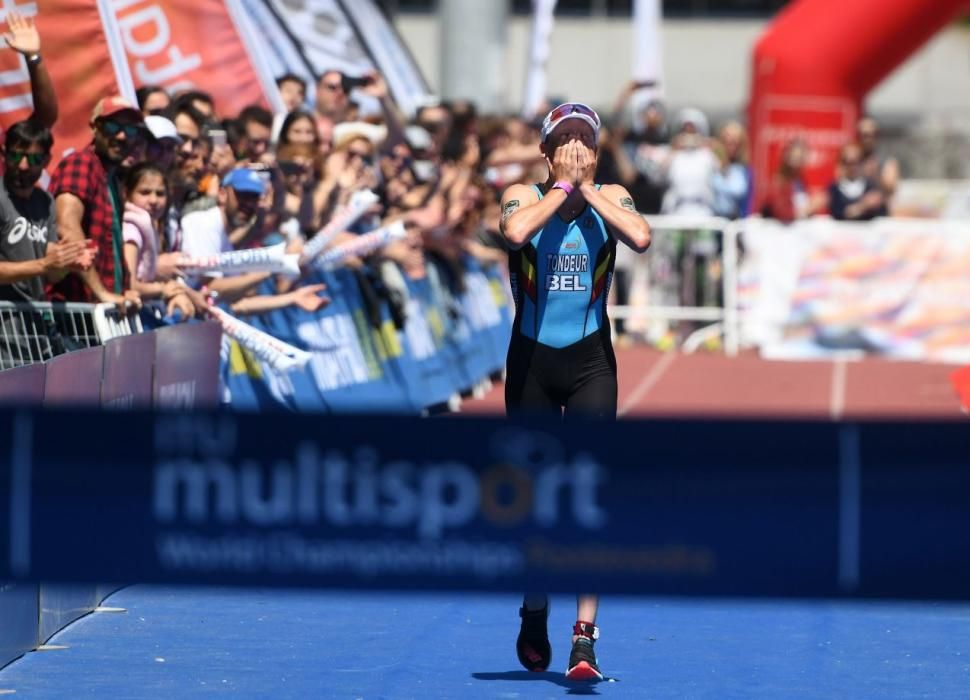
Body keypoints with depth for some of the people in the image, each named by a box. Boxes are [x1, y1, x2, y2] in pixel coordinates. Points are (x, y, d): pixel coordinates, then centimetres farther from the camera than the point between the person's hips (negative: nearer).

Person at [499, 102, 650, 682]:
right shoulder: (524, 196, -4)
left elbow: (641, 237, -23)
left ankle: (585, 634, -15)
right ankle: (535, 614, 30)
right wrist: (562, 185, -18)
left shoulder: (611, 197, 0)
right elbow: (515, 231, -29)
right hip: (531, 361, 1)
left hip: (591, 363, 0)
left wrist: (587, 188, -16)